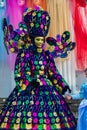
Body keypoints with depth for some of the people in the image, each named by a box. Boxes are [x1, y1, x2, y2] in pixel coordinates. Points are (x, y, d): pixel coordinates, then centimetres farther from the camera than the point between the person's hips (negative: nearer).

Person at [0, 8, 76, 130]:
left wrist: (63, 85, 8)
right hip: (29, 90, -4)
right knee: (29, 119, -7)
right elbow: (20, 74, -9)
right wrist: (31, 82, -25)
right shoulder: (25, 53, -5)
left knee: (49, 118, 4)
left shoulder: (47, 54, 9)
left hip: (47, 89, 5)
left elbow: (53, 72, 12)